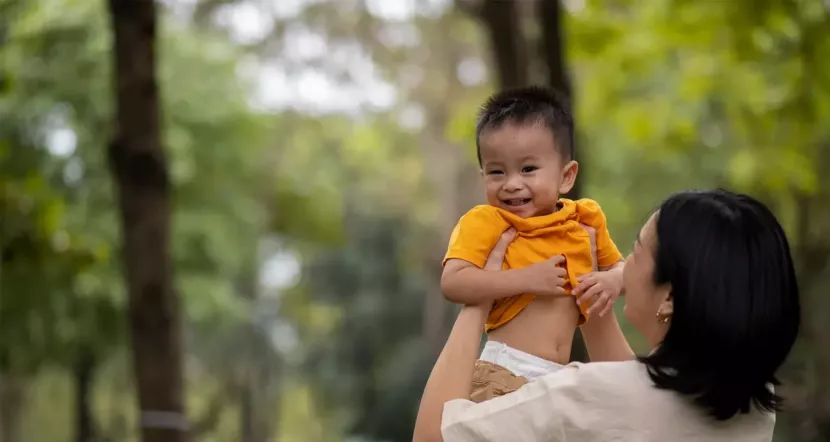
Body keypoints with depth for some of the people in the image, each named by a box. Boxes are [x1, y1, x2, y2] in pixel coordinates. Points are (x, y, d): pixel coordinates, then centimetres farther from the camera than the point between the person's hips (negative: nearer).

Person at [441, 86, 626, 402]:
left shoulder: (584, 222, 11)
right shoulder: (484, 222, -3)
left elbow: (622, 268, 26)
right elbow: (452, 284, -15)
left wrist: (613, 281, 1)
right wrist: (525, 280, -18)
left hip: (558, 377, 5)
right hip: (501, 375, -5)